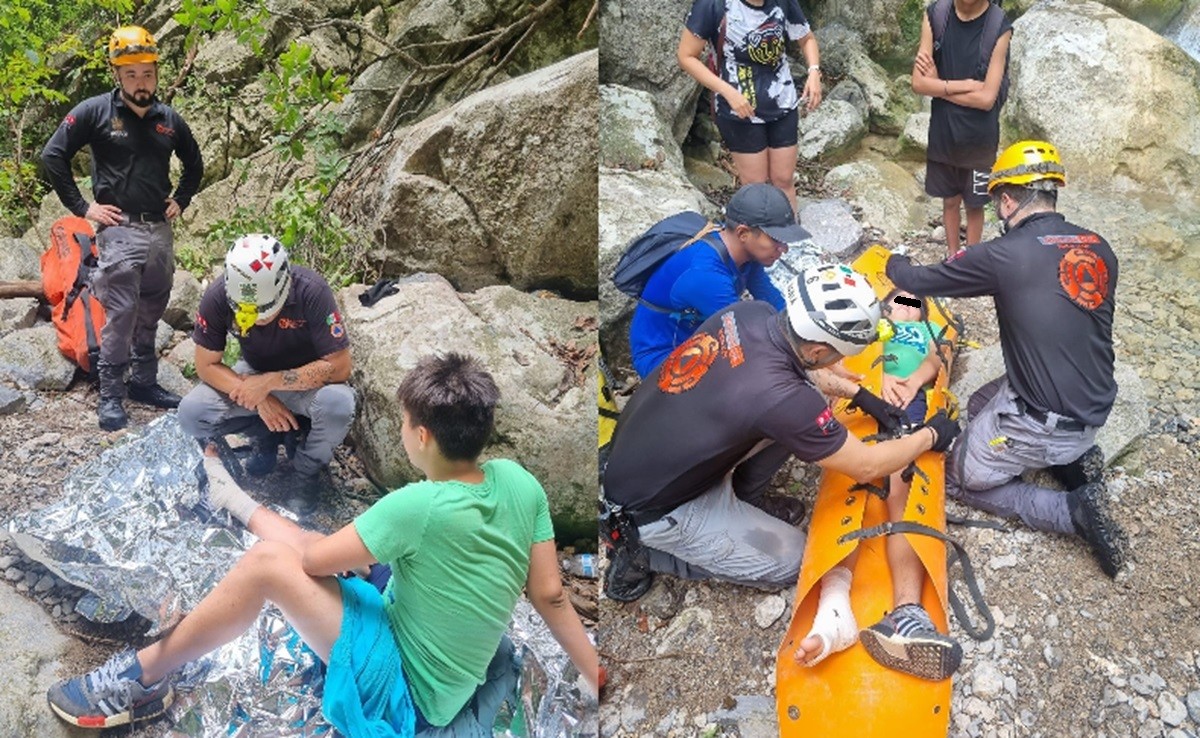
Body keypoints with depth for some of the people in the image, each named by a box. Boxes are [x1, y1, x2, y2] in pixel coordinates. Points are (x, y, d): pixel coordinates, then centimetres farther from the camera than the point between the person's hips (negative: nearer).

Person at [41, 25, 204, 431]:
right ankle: (111, 395, 4)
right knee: (120, 315, -6)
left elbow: (194, 164, 25)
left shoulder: (169, 119, 9)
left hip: (160, 231, 5)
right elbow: (52, 156, -5)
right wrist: (82, 207, -8)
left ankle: (144, 382, 25)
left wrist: (180, 201, 13)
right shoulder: (95, 111, -5)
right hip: (119, 230, -5)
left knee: (151, 314, 13)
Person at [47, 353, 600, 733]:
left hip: (404, 692, -8)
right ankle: (237, 503, 47)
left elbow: (315, 558, -16)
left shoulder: (419, 507, -30)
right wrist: (599, 681, 1)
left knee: (268, 564, -16)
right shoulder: (520, 483, -11)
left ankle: (142, 677, 1)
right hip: (451, 676, 8)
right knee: (304, 549, 18)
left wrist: (277, 528, 7)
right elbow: (551, 597, -8)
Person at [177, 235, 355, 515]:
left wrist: (269, 382, -32)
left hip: (307, 378, -2)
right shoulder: (217, 297, -24)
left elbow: (339, 367, -28)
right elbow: (206, 365, -13)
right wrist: (259, 399, -26)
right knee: (191, 414, -21)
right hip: (252, 374, 3)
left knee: (338, 404, -35)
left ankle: (307, 470, -4)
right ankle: (269, 434, 6)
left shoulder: (312, 292, -31)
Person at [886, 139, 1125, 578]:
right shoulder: (1099, 248, 2)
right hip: (1093, 413, 7)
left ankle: (1073, 511, -3)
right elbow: (1080, 328, 14)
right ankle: (1077, 462, 11)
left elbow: (921, 281, -3)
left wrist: (893, 264, 18)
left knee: (961, 481, 15)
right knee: (980, 406, 30)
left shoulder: (1005, 254, -17)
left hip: (1041, 423, -7)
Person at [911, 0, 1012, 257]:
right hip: (942, 132, 3)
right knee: (950, 199, 19)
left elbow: (986, 98, -20)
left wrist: (939, 85, -14)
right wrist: (962, 86, -19)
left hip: (979, 137, -3)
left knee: (974, 204, 14)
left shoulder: (999, 27, -18)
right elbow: (919, 83, -11)